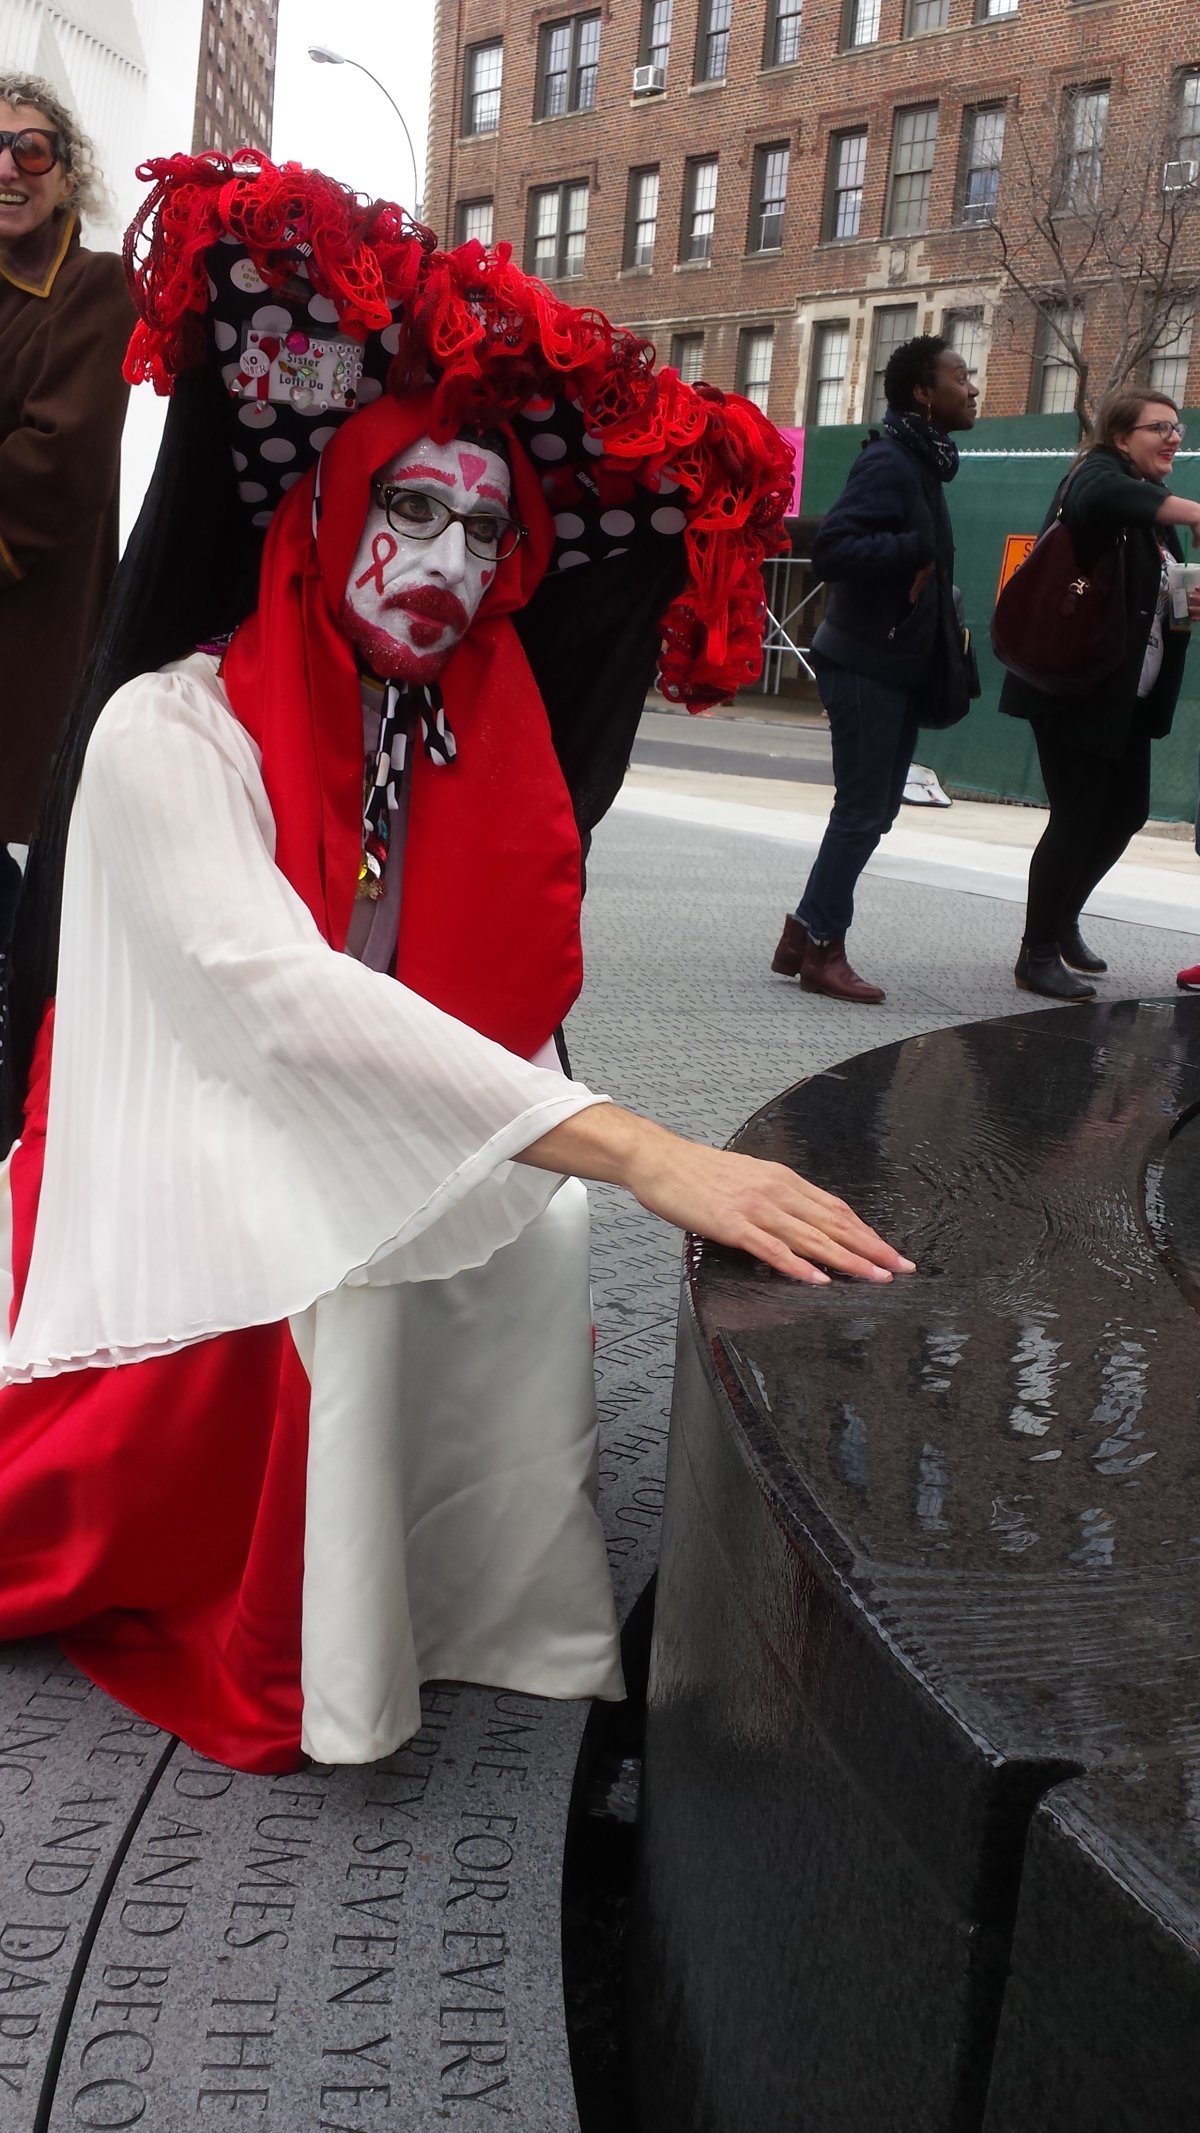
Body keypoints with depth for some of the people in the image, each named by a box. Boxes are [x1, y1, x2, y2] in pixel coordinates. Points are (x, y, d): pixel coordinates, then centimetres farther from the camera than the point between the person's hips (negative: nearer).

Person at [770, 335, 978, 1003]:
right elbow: (833, 548, -26)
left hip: (900, 666, 10)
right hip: (867, 665, -10)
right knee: (863, 811, -6)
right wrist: (919, 550, -25)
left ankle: (807, 933, 19)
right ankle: (822, 947, 3)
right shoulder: (889, 461, -14)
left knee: (874, 809, 12)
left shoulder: (922, 462, 16)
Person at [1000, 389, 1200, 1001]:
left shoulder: (1151, 507, 17)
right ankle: (1038, 956, 1)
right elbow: (1102, 498, -36)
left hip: (1128, 695, 9)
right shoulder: (1099, 473, -9)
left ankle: (1062, 921, 32)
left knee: (1126, 811, 15)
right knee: (1076, 818, -9)